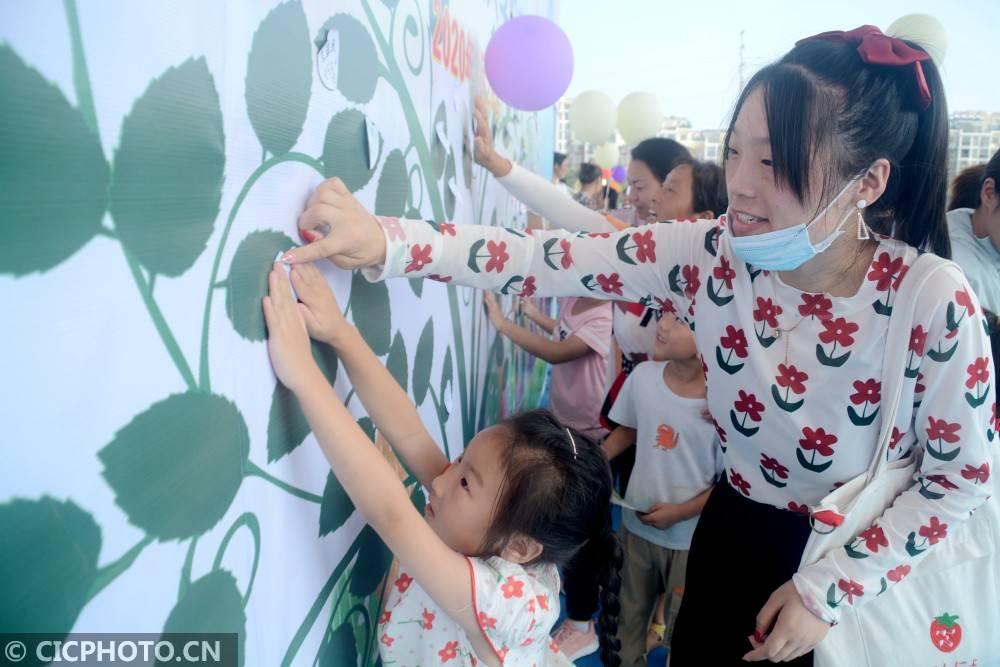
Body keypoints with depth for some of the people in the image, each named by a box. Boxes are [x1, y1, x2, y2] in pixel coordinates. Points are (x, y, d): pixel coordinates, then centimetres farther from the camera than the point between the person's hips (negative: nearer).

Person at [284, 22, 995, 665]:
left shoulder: (935, 305, -26)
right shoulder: (709, 254, -19)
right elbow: (550, 259, -23)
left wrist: (829, 590, -18)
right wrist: (387, 241, -33)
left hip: (866, 562, -2)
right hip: (739, 529, 3)